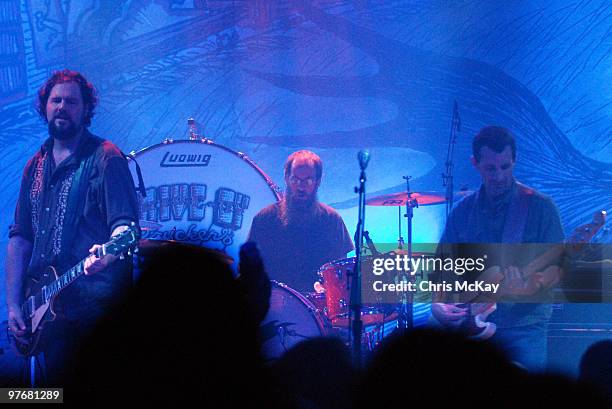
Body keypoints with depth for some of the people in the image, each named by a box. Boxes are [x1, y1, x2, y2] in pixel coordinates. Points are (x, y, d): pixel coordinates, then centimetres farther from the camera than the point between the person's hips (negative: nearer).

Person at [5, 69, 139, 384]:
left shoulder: (105, 158, -4)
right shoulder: (36, 166, 15)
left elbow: (125, 224, -12)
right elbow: (19, 236, 15)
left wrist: (106, 254, -34)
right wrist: (13, 303, 6)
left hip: (96, 305, -6)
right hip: (48, 309, 6)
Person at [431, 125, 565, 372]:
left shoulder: (540, 207, 0)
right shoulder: (462, 212, 10)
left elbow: (556, 266, -4)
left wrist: (528, 287, -23)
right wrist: (437, 304, -5)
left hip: (524, 325, -3)